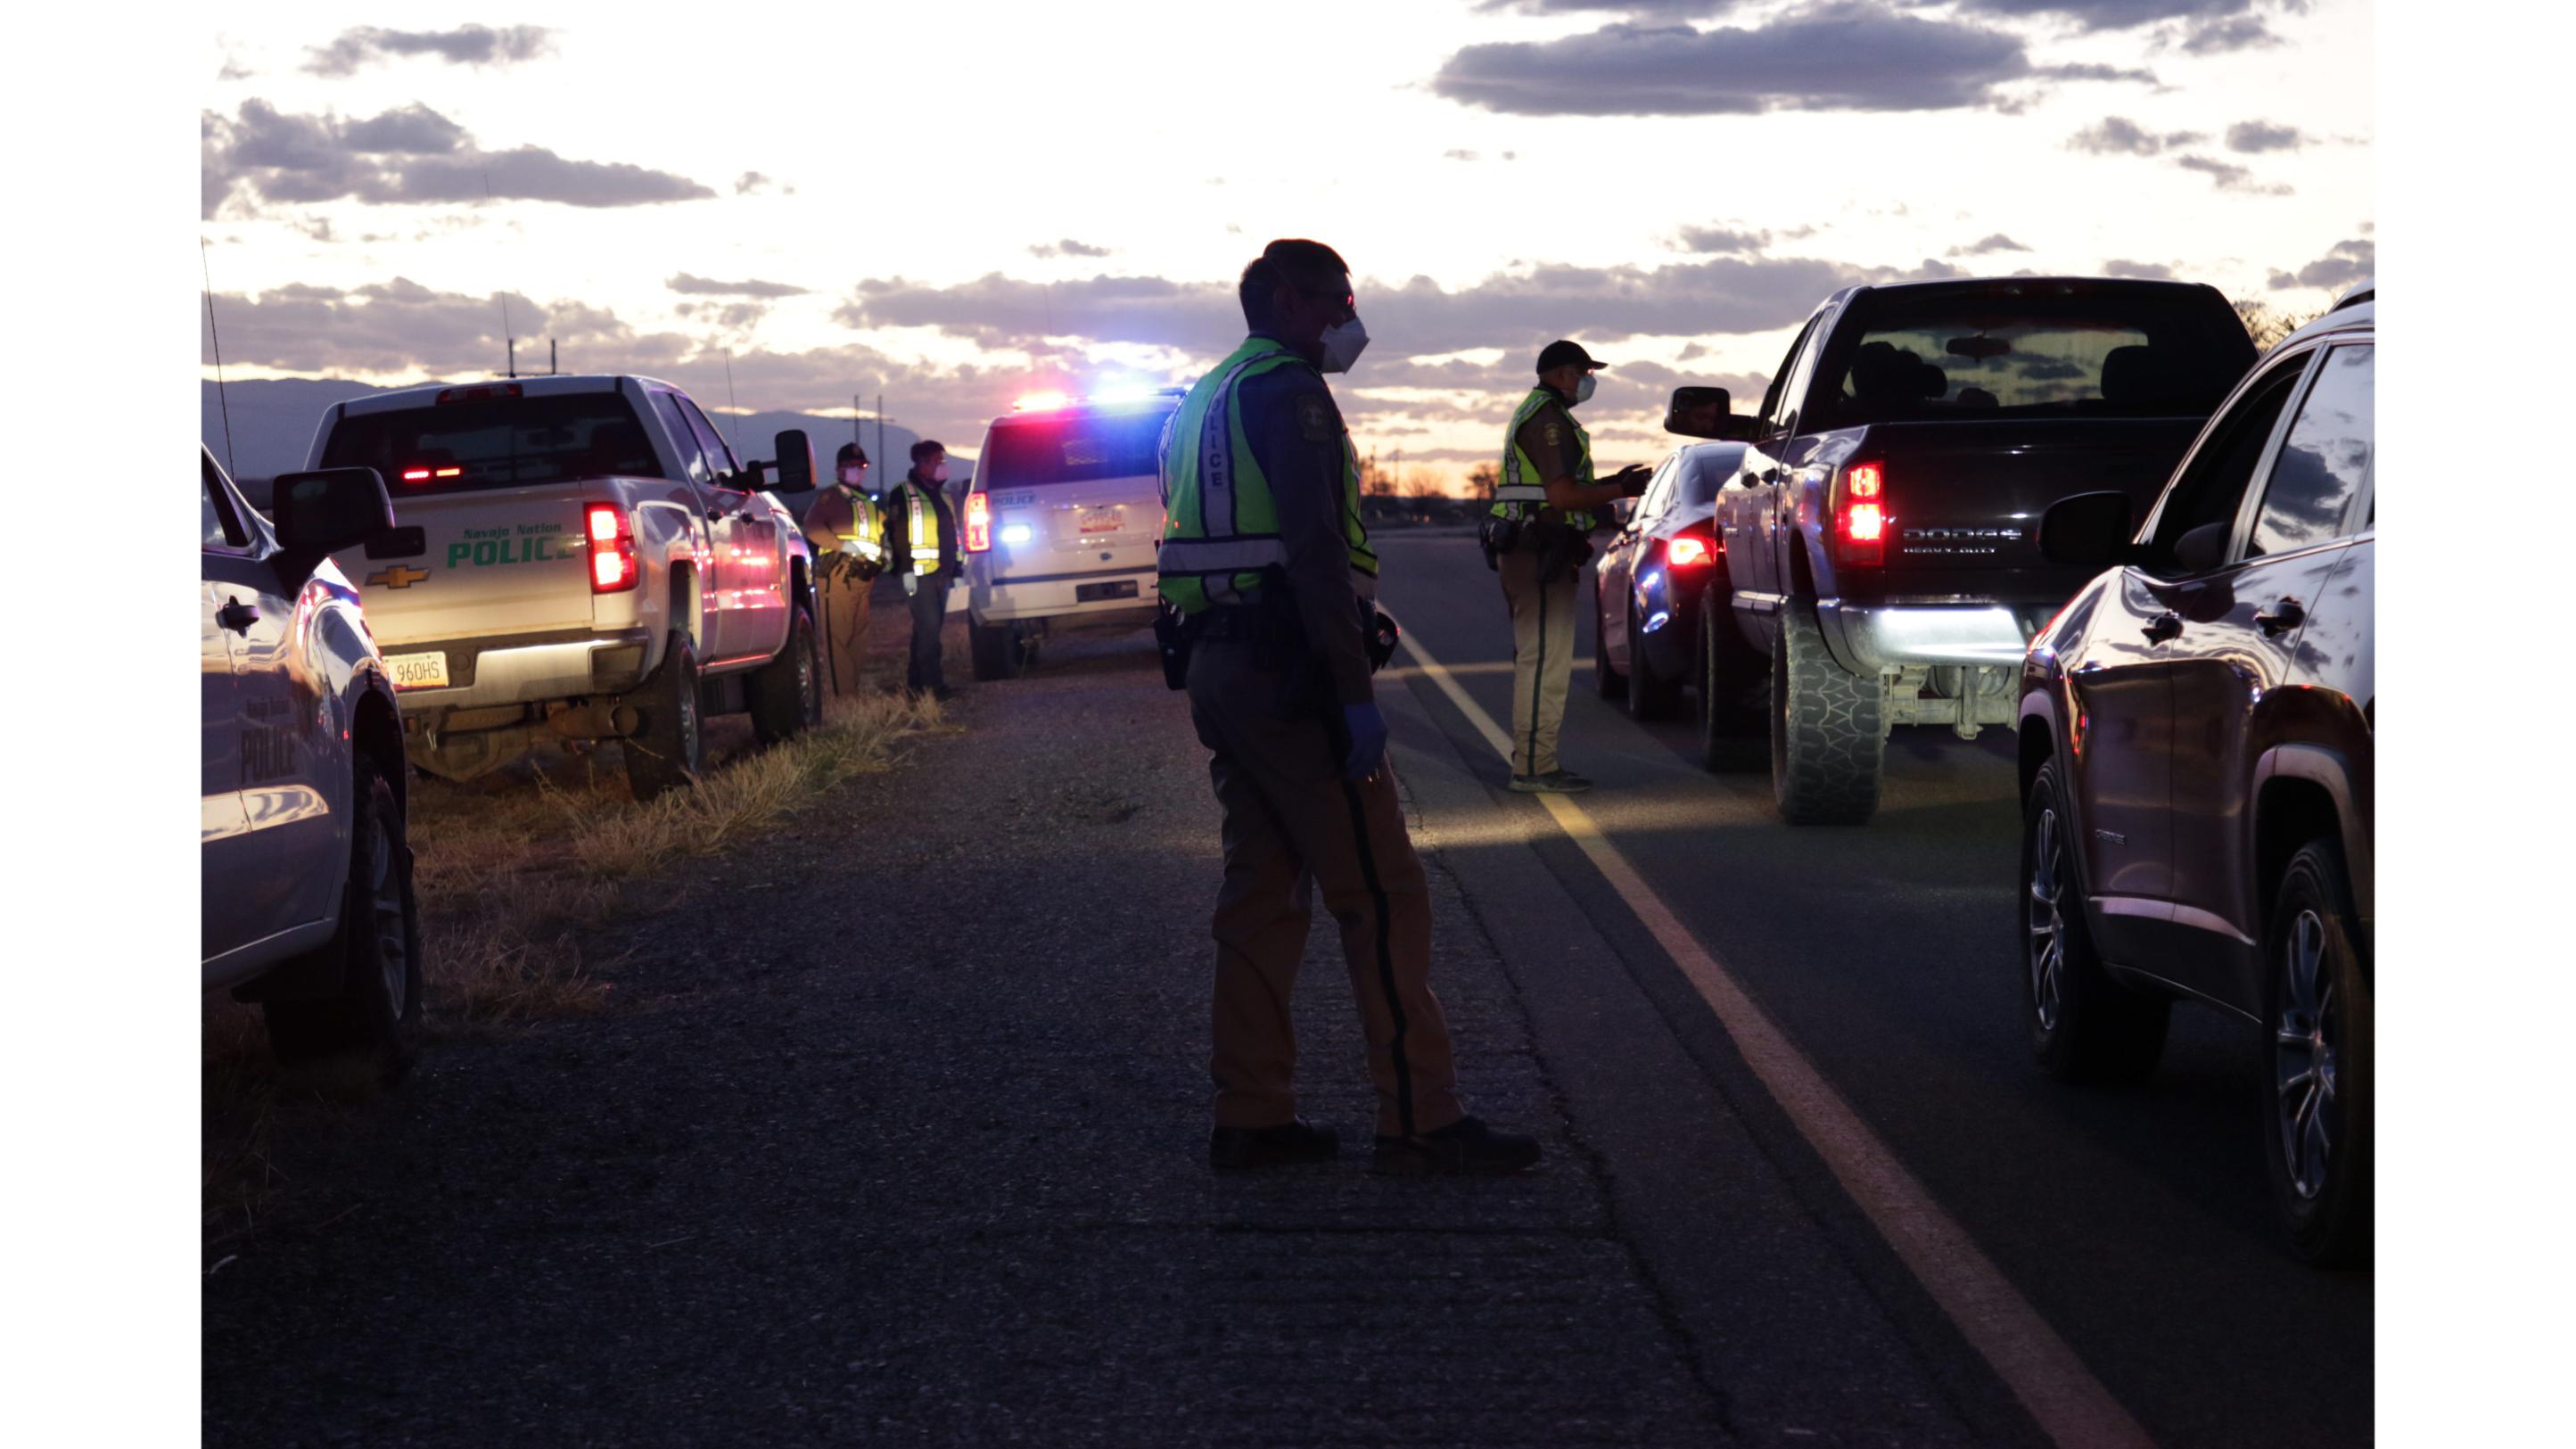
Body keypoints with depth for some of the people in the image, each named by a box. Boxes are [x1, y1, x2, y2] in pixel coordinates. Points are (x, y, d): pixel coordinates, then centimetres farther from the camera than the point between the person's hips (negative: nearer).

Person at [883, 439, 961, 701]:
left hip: (941, 572, 8)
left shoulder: (941, 494, 18)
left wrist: (955, 568, 20)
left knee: (928, 627, 10)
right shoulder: (903, 494, -7)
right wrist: (906, 571, -19)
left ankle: (915, 681, 16)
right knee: (928, 627, -11)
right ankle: (933, 685, -13)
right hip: (920, 572, -8)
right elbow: (899, 535, -13)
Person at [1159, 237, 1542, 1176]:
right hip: (1286, 671, -10)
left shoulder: (1208, 401, 21)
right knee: (1381, 894, -8)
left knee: (1263, 893, 12)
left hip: (1217, 666, 10)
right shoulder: (1286, 392, -10)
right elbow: (1314, 549, -20)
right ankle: (1420, 1121, -9)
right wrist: (1354, 693, -22)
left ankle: (1251, 1117, 12)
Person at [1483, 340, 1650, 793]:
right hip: (1540, 553, -11)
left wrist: (1611, 485, 20)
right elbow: (1562, 496, -21)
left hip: (1523, 552, 11)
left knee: (1534, 658, 15)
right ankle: (1535, 767, -10)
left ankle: (1531, 760, 20)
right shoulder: (1549, 419, -13)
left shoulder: (1533, 413, 22)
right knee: (1545, 659, -10)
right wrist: (1621, 491, -11)